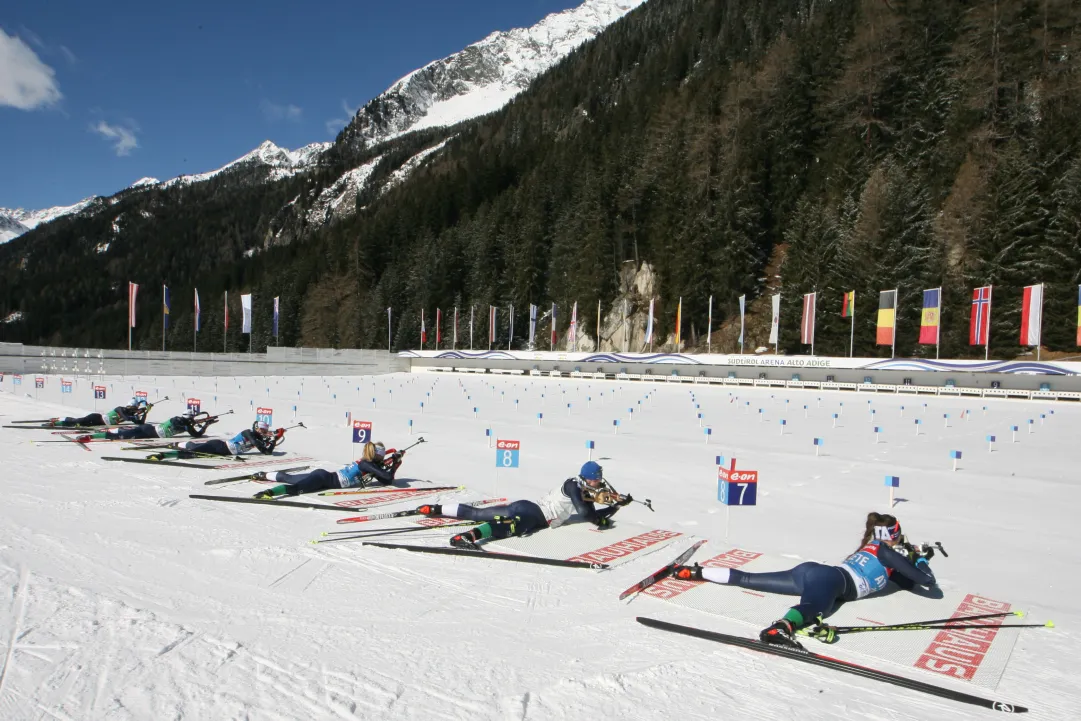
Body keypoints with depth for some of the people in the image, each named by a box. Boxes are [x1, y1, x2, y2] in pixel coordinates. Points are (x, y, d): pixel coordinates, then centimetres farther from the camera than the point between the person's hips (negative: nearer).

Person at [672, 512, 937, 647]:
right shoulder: (887, 552, 12)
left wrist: (913, 557, 43)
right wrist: (920, 560, 30)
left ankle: (695, 572, 3)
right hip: (830, 580, -8)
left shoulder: (870, 548, 33)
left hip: (811, 571, 8)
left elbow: (906, 583, 47)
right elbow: (928, 581, 13)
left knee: (746, 579, 6)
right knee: (811, 607, -40)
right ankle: (781, 627, -74)